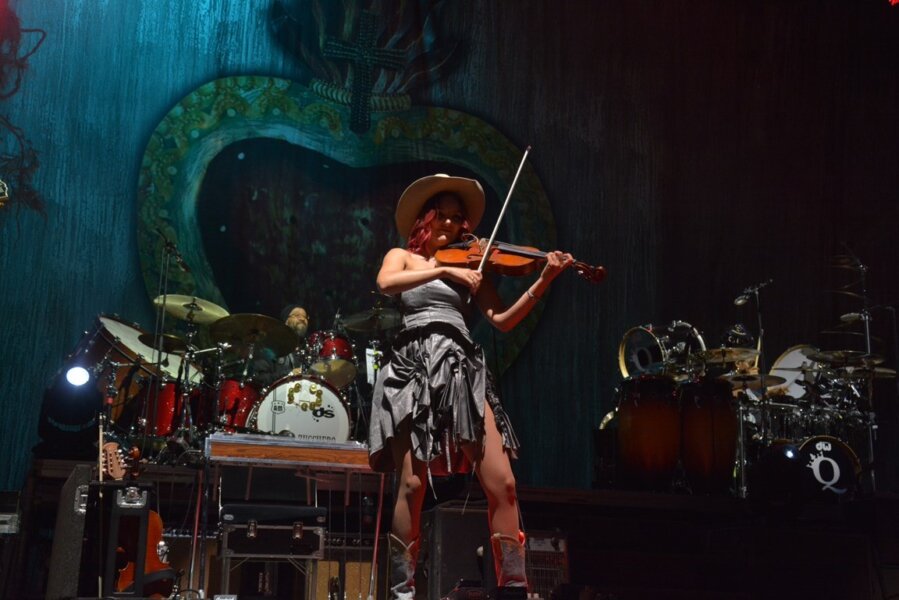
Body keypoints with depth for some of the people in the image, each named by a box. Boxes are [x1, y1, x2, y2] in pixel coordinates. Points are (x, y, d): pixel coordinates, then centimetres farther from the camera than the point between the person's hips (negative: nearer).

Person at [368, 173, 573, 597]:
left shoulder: (469, 263, 20)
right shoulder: (402, 257, 16)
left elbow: (503, 320, 9)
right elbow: (385, 284, -8)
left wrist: (543, 281, -2)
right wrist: (444, 271, -14)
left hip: (461, 370, 3)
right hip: (413, 368, -2)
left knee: (501, 483, -8)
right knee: (412, 484, -10)